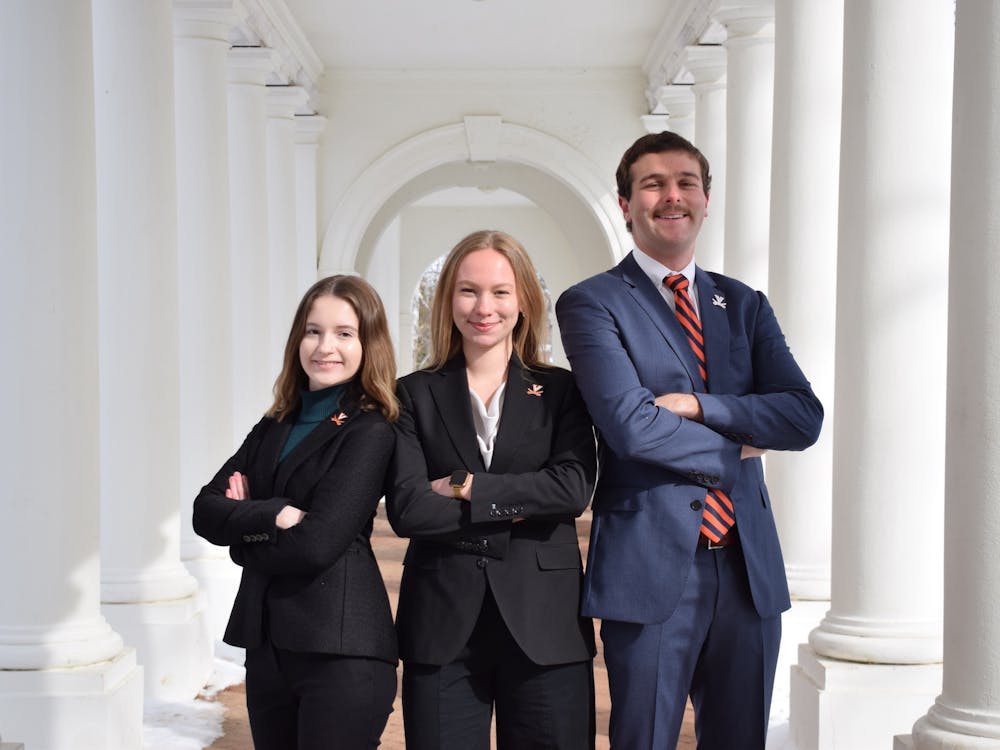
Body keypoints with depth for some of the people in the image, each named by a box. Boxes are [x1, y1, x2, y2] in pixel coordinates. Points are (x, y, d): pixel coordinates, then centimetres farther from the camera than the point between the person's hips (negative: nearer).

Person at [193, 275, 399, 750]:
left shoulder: (369, 432, -8)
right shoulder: (274, 428, 12)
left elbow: (317, 545, -17)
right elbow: (205, 510, 2)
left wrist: (242, 532, -1)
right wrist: (272, 515, -16)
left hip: (341, 651, -6)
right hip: (266, 643, 7)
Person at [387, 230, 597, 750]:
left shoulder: (561, 391, 7)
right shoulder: (415, 394, 6)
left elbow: (573, 488, -9)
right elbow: (407, 510, -6)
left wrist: (465, 487, -9)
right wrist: (516, 509, -8)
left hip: (543, 623, 0)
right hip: (442, 627, 0)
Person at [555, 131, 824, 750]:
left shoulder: (745, 306, 14)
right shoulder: (592, 304, -2)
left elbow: (805, 418, 1)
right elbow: (629, 425, -16)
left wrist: (697, 405, -12)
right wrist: (735, 450, -4)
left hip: (749, 567, 5)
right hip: (651, 567, -5)